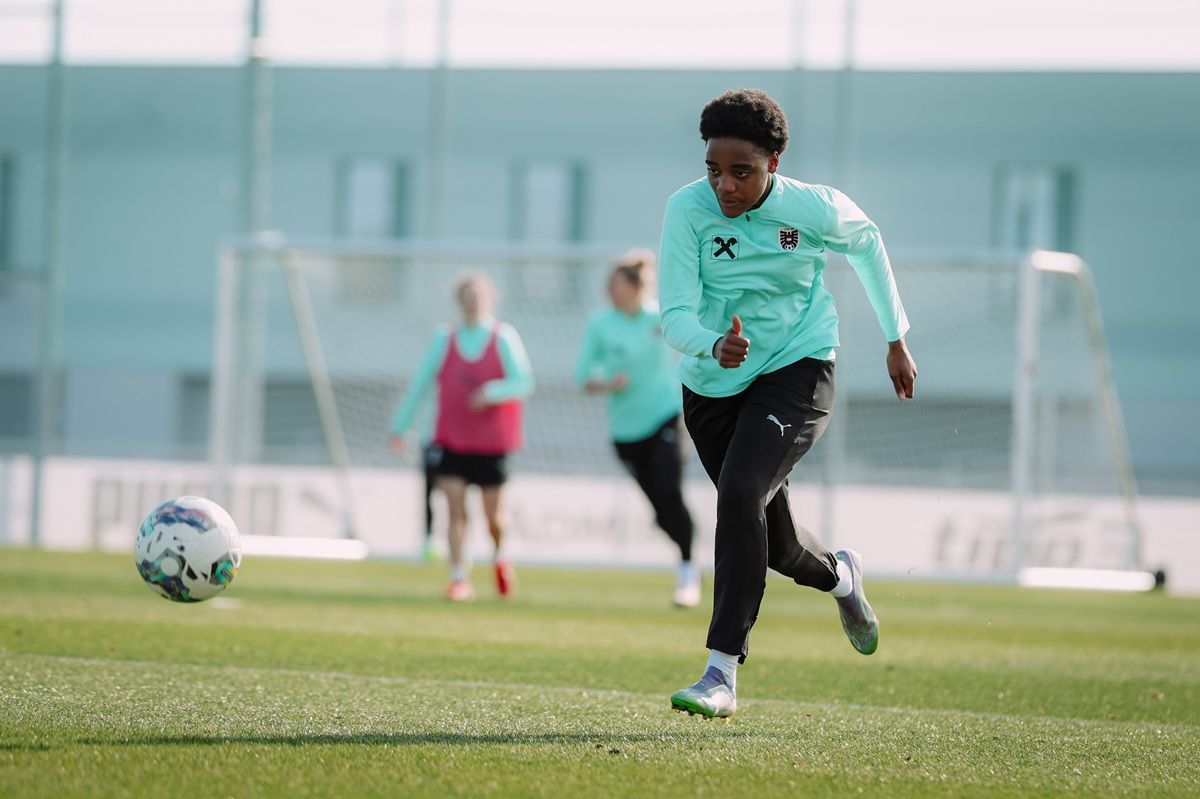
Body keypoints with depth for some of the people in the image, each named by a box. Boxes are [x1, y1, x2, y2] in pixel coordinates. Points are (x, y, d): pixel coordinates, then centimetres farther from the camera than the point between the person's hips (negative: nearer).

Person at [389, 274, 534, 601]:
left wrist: (494, 391, -27)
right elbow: (419, 383, 8)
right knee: (455, 510, -9)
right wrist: (400, 425, 8)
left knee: (492, 513, 4)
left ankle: (500, 556, 34)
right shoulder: (444, 338, 5)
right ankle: (459, 579, -6)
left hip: (491, 443, -1)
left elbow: (524, 383, -9)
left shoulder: (504, 338, -2)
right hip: (451, 442, 1)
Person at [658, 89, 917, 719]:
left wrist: (896, 341, 14)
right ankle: (839, 577, 51)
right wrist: (714, 345, -42)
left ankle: (723, 672, -26)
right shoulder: (688, 209, -15)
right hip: (712, 385, 3)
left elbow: (866, 242, 9)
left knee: (739, 494, -27)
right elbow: (675, 315, -19)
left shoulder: (814, 209, -14)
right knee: (773, 543, 14)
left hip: (796, 372, -3)